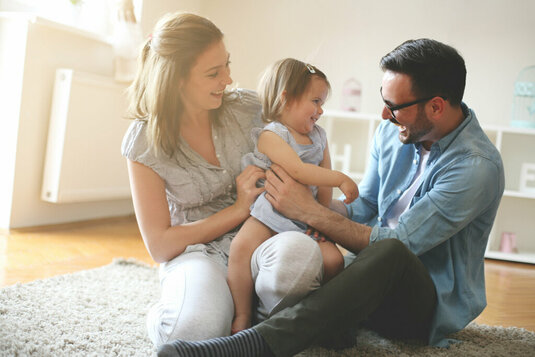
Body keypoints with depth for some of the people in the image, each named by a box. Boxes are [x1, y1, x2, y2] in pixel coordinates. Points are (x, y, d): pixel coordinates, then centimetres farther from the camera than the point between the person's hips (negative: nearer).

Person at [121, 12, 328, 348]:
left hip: (258, 240, 3)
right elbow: (160, 247, -7)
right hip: (196, 252, -2)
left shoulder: (247, 107, -4)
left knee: (299, 251, -35)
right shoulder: (144, 141, -9)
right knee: (197, 325, -38)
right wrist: (239, 208, -14)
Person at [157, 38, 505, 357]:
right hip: (377, 282, 7)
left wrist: (308, 210, -24)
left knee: (390, 253, -40)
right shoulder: (393, 131, 4)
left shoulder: (477, 166, -20)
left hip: (436, 303, -7)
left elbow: (396, 243, -25)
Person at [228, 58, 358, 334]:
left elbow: (324, 181, 16)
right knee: (241, 246, -31)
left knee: (333, 260, -16)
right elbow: (297, 170, -21)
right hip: (269, 215, -5)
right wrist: (341, 179, -21)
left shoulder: (319, 136, 15)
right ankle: (242, 317, -16)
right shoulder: (271, 136, -8)